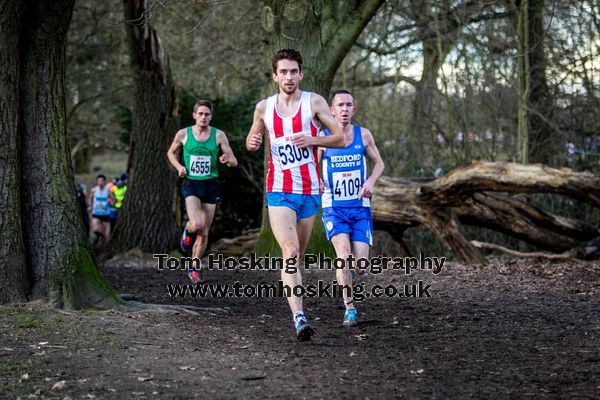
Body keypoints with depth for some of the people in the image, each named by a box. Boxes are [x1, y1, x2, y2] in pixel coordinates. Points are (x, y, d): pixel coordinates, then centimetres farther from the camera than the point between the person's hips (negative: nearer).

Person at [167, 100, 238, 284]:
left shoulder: (218, 135, -1)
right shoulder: (183, 134, -1)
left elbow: (234, 161, 2)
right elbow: (171, 153, 16)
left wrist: (227, 160, -22)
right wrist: (179, 166, -3)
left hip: (210, 185, 2)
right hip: (191, 184, -2)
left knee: (204, 232, 6)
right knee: (196, 225, -24)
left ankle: (193, 268, 24)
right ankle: (188, 231, 14)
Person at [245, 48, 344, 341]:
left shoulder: (314, 102, 0)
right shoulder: (264, 107, 5)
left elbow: (341, 138, 0)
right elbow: (251, 140, 21)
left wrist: (312, 140, -16)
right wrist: (252, 143, -3)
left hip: (310, 191, 1)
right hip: (279, 191, -1)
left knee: (298, 255, 11)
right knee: (290, 251, -18)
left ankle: (296, 311, 31)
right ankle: (299, 318, -27)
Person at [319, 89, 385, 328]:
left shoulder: (363, 135, 2)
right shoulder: (323, 137, -3)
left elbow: (379, 163, 13)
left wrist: (371, 181, -7)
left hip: (360, 208, 2)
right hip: (333, 208, -2)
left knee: (361, 267, -3)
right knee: (344, 254, -24)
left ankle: (345, 275, 35)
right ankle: (349, 308, -13)